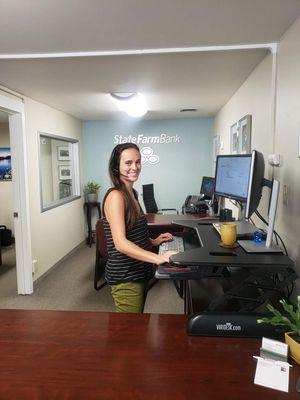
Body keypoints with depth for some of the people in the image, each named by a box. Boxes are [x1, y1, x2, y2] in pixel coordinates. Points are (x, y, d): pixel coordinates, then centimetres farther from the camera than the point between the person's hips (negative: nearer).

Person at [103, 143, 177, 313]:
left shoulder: (132, 193, 10)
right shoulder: (115, 196, -19)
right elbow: (121, 243, -27)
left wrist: (153, 241, 6)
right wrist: (158, 258, -34)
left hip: (139, 272, 9)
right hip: (125, 277, -9)